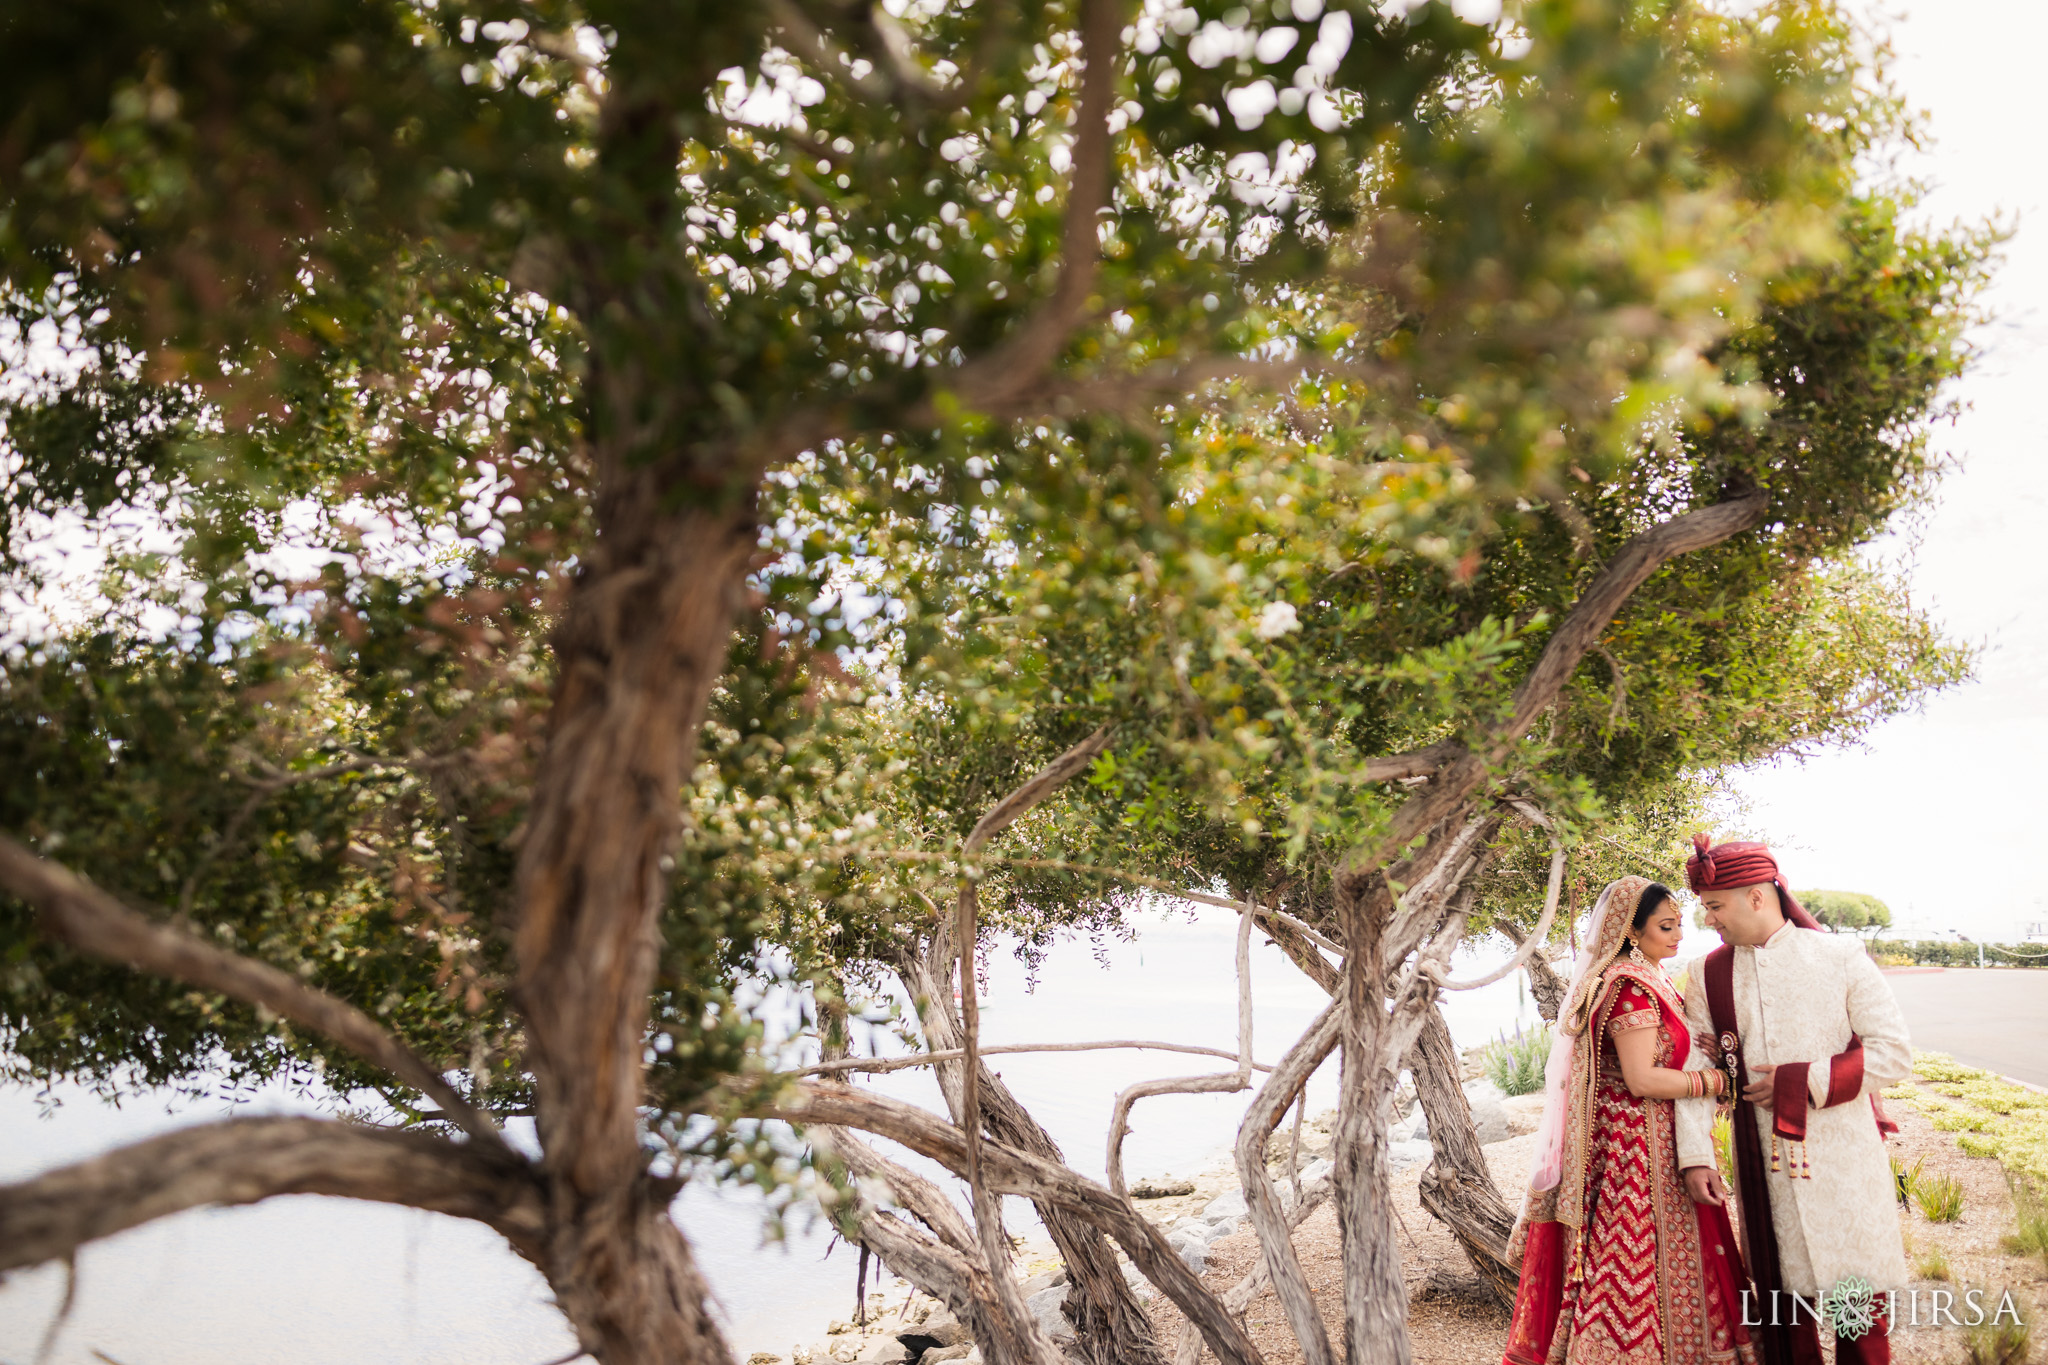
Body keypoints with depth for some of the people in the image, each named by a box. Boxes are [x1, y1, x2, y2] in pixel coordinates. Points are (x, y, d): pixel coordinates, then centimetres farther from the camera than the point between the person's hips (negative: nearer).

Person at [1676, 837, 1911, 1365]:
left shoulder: (1840, 955, -4)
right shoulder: (1709, 975, 4)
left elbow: (1894, 1053, -6)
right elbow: (1697, 1068, 3)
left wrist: (1802, 1082, -13)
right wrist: (1696, 1155, -6)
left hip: (1843, 1157, -2)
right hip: (1764, 1163, 2)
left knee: (1859, 1301, 4)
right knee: (1781, 1298, 9)